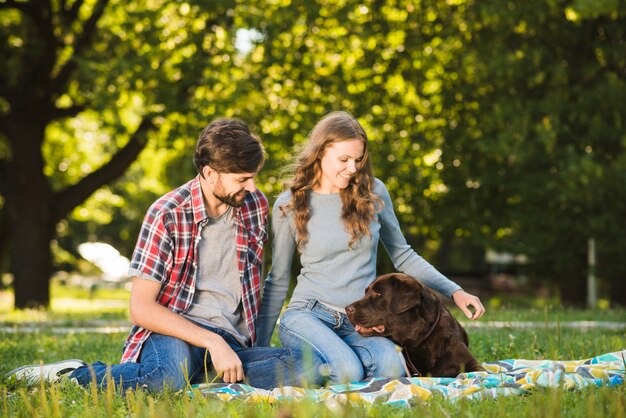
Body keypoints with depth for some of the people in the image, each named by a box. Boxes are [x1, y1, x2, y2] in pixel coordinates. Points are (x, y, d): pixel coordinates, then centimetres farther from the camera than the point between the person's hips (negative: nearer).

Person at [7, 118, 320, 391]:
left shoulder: (256, 205, 6)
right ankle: (73, 374, -13)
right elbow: (141, 308, -12)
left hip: (230, 340, 4)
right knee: (169, 376, -41)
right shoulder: (168, 215, -7)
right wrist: (211, 342, -20)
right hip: (172, 331, -4)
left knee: (307, 366, -24)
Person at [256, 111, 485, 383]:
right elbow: (278, 281, 8)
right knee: (347, 372, -33)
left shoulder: (373, 192, 5)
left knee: (391, 368, -31)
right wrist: (257, 347, 6)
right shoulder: (290, 205, 1)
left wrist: (454, 292, 5)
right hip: (309, 314, -2)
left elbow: (402, 256, 16)